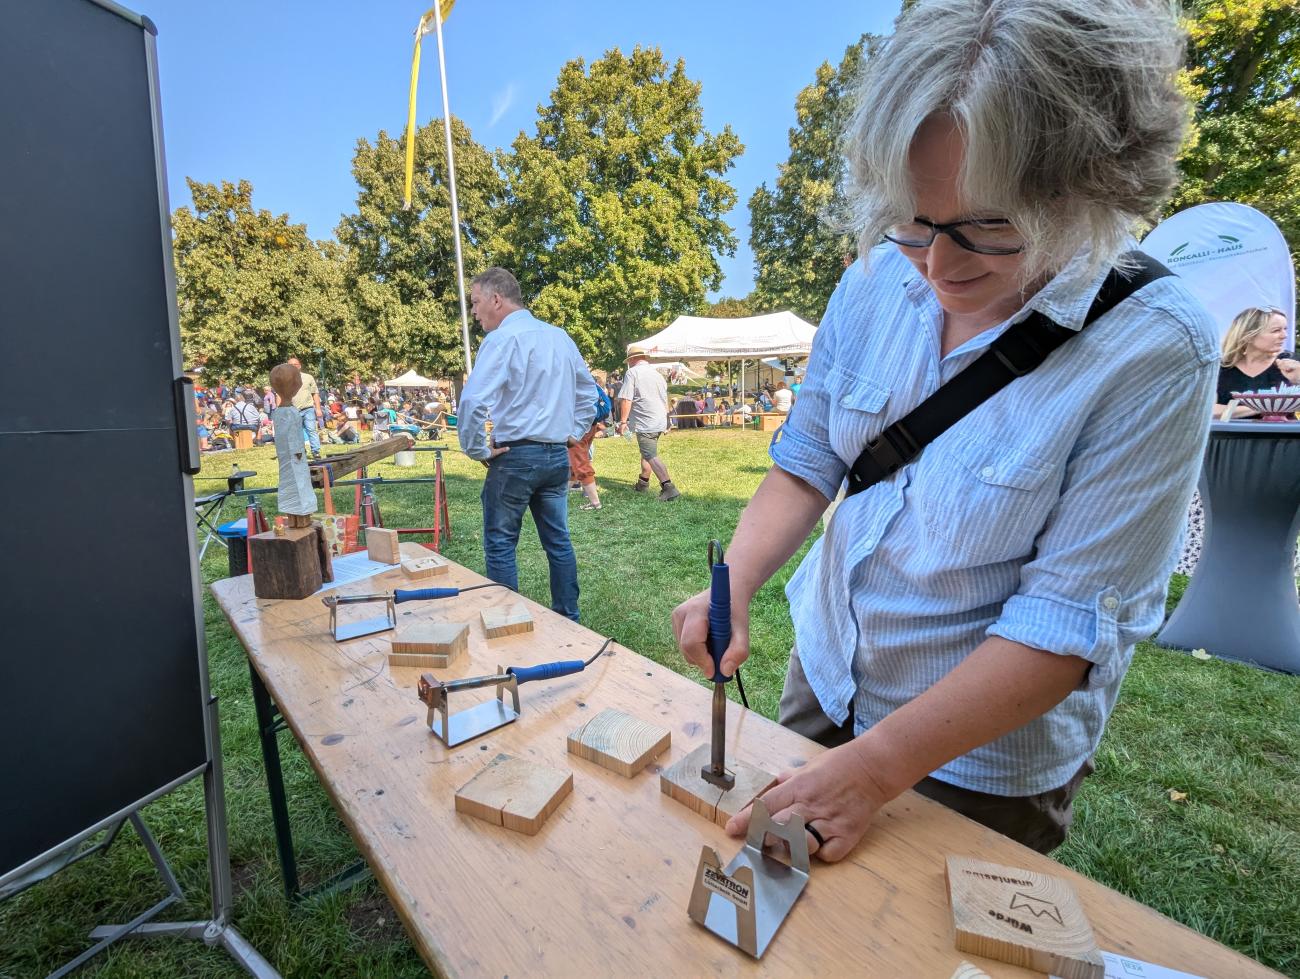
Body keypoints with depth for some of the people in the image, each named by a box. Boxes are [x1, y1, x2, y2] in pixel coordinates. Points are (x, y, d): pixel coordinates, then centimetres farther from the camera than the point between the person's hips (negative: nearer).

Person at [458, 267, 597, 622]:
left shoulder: (501, 339, -11)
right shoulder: (560, 336, 11)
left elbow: (473, 401, -22)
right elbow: (588, 390, 19)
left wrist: (477, 449, -9)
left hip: (516, 456, -7)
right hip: (558, 455, 7)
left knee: (500, 544, 6)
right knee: (558, 541, 14)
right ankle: (568, 619, 23)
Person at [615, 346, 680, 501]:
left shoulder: (632, 373, -5)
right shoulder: (658, 374, 17)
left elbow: (626, 399, -14)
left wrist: (623, 421, -12)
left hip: (644, 422, -8)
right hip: (660, 422, 8)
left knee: (651, 456, -10)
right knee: (647, 452, 21)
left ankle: (669, 488, -19)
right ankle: (643, 483, 31)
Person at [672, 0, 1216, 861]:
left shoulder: (1152, 352, -23)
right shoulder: (878, 281, -11)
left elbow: (1068, 624, -24)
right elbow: (806, 464, -6)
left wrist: (876, 768, -26)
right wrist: (732, 589, -21)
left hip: (978, 768, -4)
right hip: (822, 685, 5)